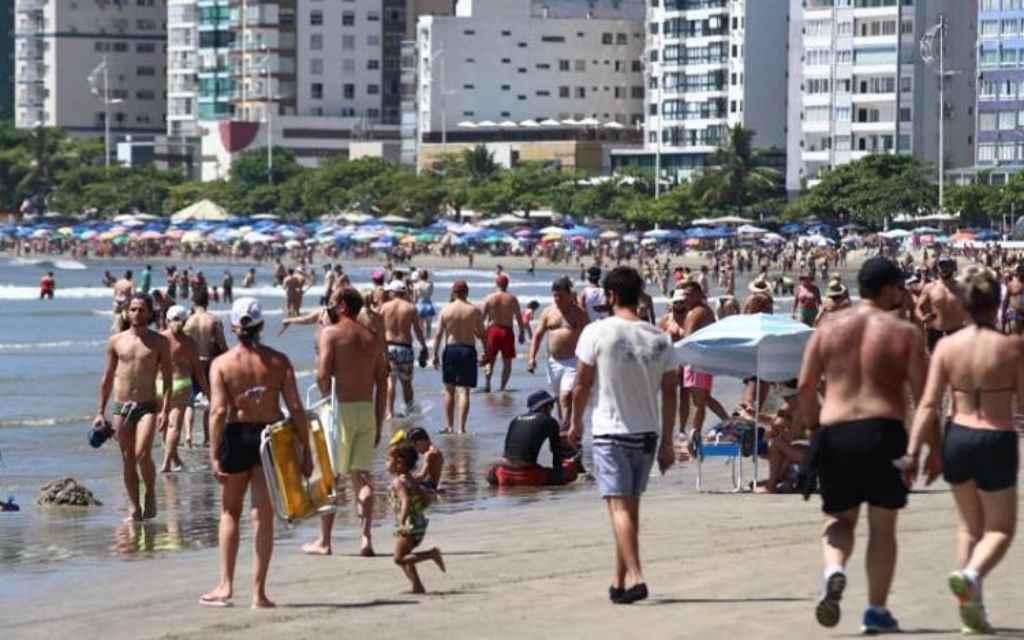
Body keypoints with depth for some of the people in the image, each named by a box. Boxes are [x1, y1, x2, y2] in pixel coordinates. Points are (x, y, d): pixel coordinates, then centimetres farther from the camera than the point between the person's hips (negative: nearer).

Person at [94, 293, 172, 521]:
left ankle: (151, 495, 4)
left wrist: (165, 410, -10)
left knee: (142, 454, -19)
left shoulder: (159, 342, 3)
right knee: (127, 459, 4)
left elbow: (167, 378, 1)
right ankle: (135, 508, 11)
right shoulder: (116, 341, 8)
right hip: (121, 406, 3)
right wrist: (100, 412, 11)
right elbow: (108, 378, 14)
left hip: (147, 405, -3)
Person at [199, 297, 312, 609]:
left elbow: (219, 411, -12)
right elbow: (295, 408, -4)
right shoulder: (278, 361, -1)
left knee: (230, 512, 16)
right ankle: (259, 592, 6)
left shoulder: (222, 363, -5)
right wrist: (306, 449, 0)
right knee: (263, 516, 6)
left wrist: (214, 455, -10)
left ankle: (225, 586, 10)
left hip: (236, 436, -1)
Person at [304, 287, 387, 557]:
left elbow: (323, 375, -15)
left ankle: (324, 541, 8)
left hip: (342, 407, -5)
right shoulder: (372, 338, 11)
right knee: (362, 476, 5)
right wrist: (378, 423, 14)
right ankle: (366, 539, -4)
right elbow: (382, 383, 10)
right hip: (367, 410, 5)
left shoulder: (331, 333, -5)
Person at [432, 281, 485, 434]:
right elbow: (481, 334, -1)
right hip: (468, 350, -1)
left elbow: (438, 334, -2)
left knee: (449, 390, 13)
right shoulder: (474, 311, -3)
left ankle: (449, 426, 16)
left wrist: (435, 354, 3)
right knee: (464, 390, -2)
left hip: (450, 349, 1)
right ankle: (461, 427, -7)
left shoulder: (445, 311, -1)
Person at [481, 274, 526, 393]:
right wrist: (522, 333, 8)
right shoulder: (512, 299, -2)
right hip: (507, 331, -1)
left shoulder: (489, 298, -1)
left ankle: (487, 382, -10)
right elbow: (519, 317, 0)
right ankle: (503, 387, 5)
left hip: (492, 330, 1)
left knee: (490, 359, 10)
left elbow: (482, 316, -1)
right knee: (507, 361, 10)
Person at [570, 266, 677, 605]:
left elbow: (583, 385, -5)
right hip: (647, 432, 4)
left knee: (620, 506, -7)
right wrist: (667, 443, 11)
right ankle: (620, 580, 23)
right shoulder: (660, 339, 2)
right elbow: (669, 393, 4)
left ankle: (634, 577, -20)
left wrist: (576, 423, 11)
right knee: (631, 505, 15)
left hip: (610, 432, -4)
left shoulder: (597, 332, -10)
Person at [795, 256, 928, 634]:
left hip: (835, 433, 2)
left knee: (839, 519, 17)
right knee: (882, 526, 10)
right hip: (883, 431, -2)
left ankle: (834, 572, -13)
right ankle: (877, 611, 11)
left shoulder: (829, 326, 7)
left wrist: (814, 425, 18)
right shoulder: (904, 333, 0)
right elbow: (921, 394, -5)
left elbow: (805, 386, 4)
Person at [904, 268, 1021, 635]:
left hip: (957, 438, 4)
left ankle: (972, 608, 17)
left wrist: (913, 452, -6)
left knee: (970, 525, 23)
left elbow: (929, 405, -7)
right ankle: (972, 574, -20)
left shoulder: (947, 347, -4)